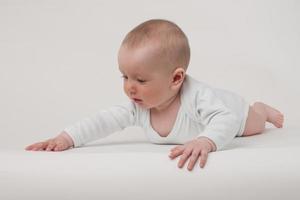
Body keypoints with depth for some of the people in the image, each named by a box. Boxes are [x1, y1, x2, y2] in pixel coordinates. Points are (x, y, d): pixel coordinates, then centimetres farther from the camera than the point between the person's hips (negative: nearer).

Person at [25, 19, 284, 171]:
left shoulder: (196, 95, -53)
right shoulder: (138, 106, -37)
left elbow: (226, 119, -63)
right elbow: (105, 120, -36)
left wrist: (205, 142, -83)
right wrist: (66, 138, -49)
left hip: (228, 109, -4)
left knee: (254, 126, 29)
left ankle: (262, 109, 62)